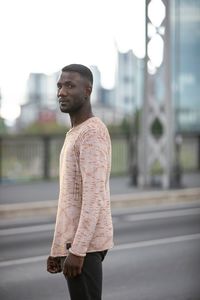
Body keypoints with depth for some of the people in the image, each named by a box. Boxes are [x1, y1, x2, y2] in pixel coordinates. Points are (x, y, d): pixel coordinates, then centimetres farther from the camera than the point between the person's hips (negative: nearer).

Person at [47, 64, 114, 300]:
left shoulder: (92, 134, -15)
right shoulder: (76, 135, 17)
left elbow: (94, 198, -23)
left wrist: (77, 250, -25)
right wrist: (58, 248, 19)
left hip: (85, 243, -10)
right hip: (77, 242, 10)